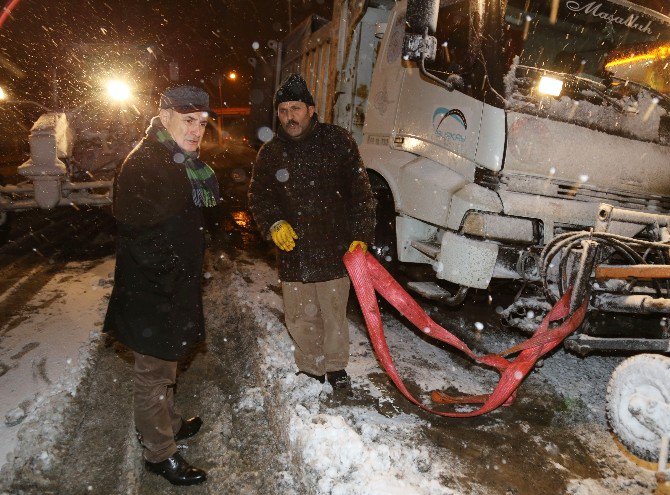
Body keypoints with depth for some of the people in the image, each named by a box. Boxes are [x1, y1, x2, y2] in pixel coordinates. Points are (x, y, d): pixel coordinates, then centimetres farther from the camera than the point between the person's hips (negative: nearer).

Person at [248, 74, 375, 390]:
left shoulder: (338, 141, -3)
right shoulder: (270, 153, 5)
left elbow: (360, 192, -2)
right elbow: (258, 197, 11)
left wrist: (361, 236, -7)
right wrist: (273, 224, -9)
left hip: (335, 250, -2)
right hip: (293, 252, 3)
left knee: (334, 316, 10)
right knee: (300, 318, 12)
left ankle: (335, 366, 34)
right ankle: (311, 369, 34)